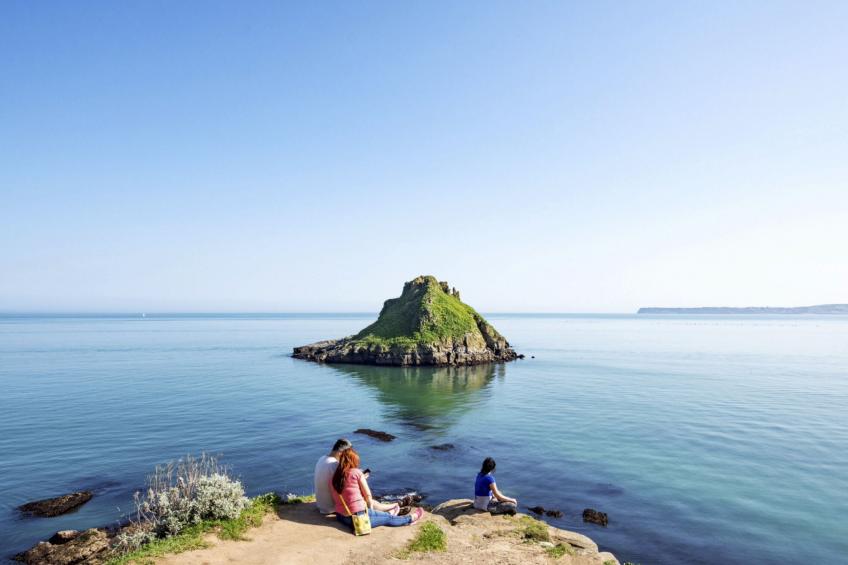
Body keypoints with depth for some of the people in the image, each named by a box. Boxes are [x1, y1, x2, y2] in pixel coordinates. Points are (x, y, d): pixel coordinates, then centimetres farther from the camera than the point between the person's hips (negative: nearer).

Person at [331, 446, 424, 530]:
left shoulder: (333, 478, 2)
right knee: (388, 518, 17)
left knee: (371, 502, 29)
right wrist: (370, 510, 13)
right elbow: (368, 496, -4)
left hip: (341, 517, 6)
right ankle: (410, 518, 37)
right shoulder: (356, 472, -11)